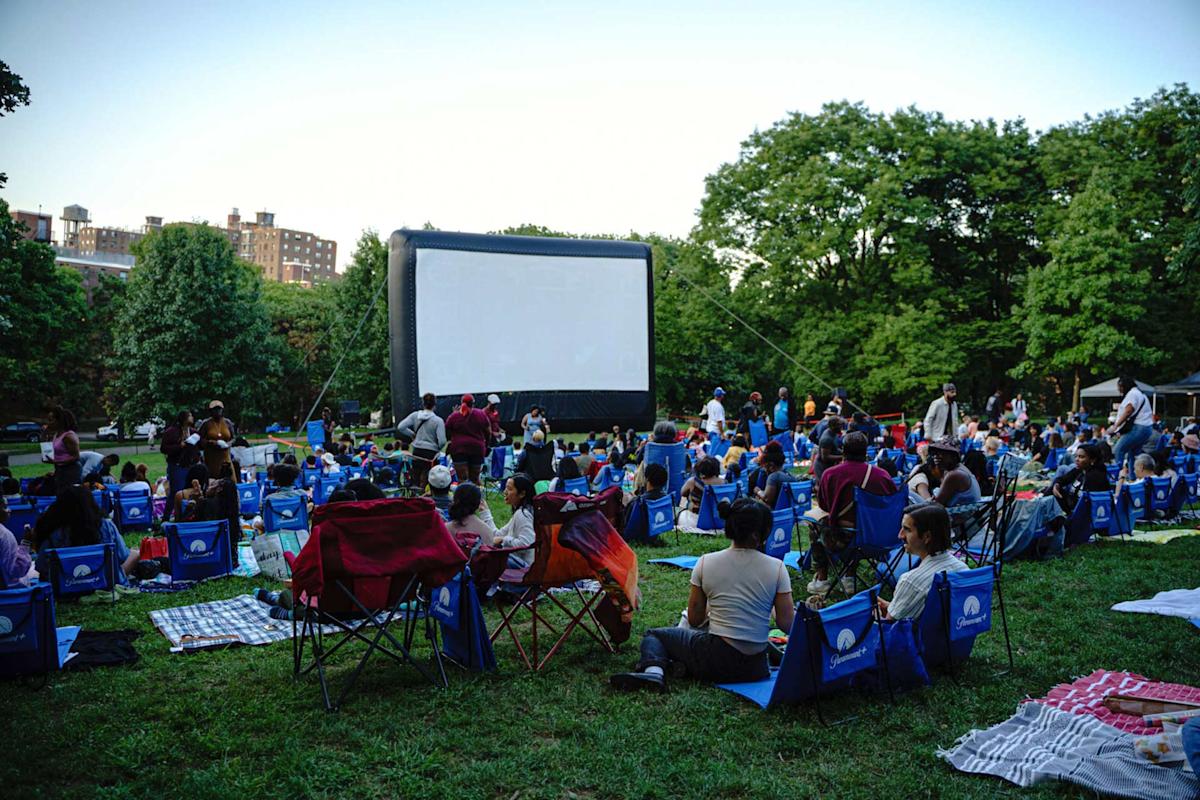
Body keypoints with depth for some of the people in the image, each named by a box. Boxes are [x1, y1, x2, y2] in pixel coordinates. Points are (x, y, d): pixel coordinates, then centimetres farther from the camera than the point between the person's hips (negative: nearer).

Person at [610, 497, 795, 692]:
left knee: (654, 635, 17)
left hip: (717, 661, -2)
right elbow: (786, 624, -4)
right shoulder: (776, 567, -6)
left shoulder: (706, 562, -4)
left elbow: (694, 620, 4)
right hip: (756, 668, 2)